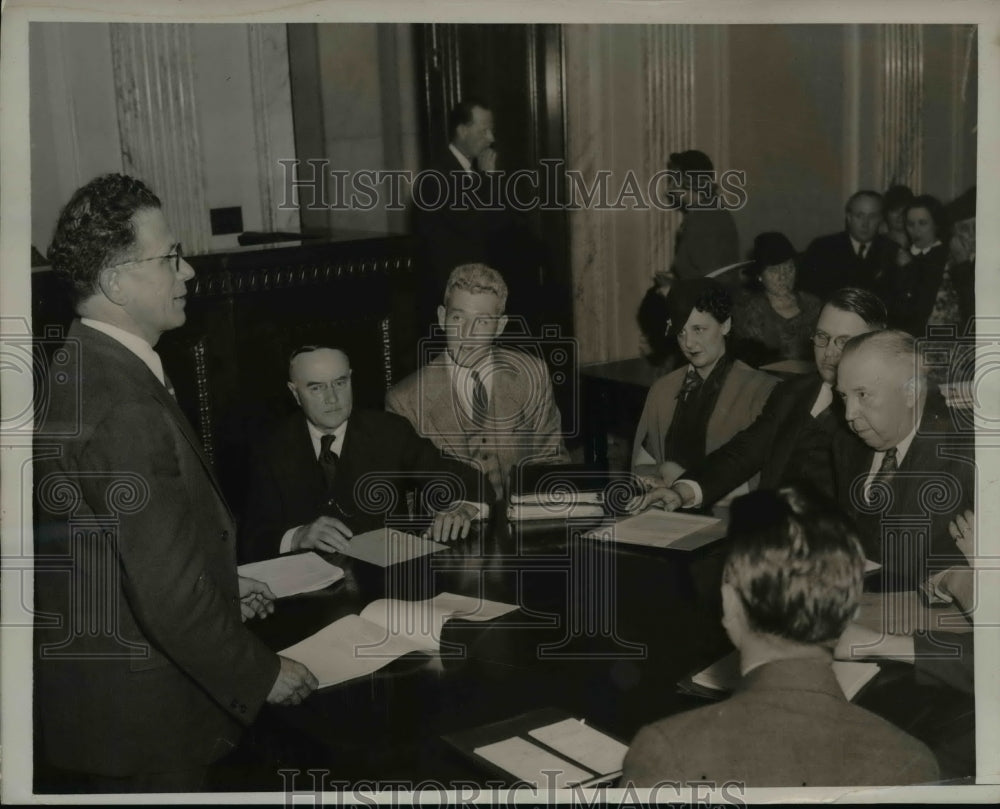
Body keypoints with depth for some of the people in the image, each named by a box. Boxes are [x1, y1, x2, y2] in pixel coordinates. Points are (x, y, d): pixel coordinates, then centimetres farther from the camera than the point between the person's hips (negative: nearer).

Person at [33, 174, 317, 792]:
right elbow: (169, 599, -28)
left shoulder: (76, 370, 3)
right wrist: (263, 674, -15)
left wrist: (220, 586, 16)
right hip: (137, 720, -9)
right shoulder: (126, 413, -29)